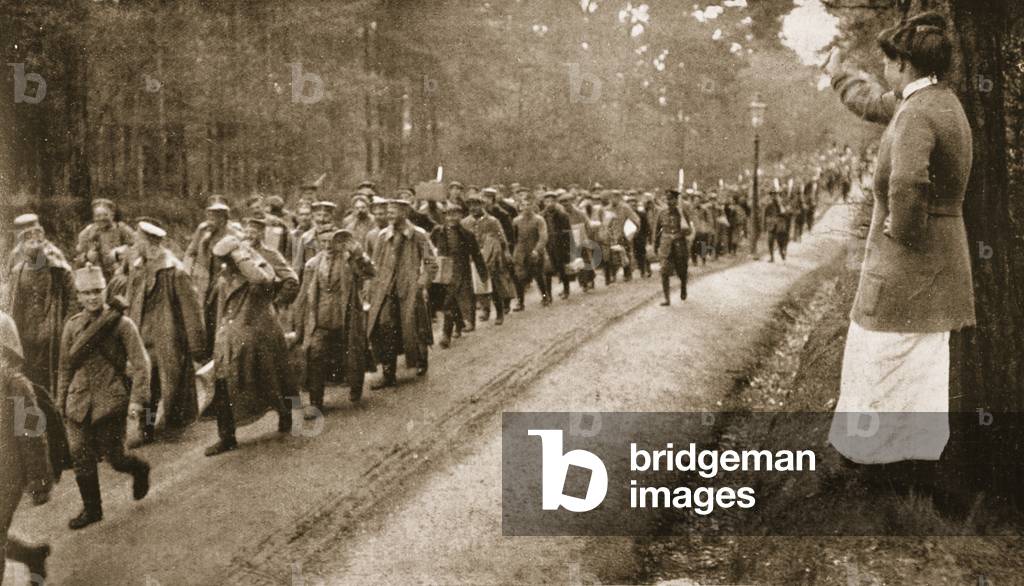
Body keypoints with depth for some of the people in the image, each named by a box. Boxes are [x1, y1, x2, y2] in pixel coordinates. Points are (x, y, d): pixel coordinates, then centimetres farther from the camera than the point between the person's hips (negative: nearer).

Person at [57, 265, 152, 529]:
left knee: (113, 456, 1)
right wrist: (61, 401, 15)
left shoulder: (122, 324, -7)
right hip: (79, 401, 4)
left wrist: (137, 399, -16)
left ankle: (140, 469, 34)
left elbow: (140, 363, -9)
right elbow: (66, 366, 14)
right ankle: (91, 509, 18)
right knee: (81, 456, 2)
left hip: (111, 401, -4)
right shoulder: (72, 326, 5)